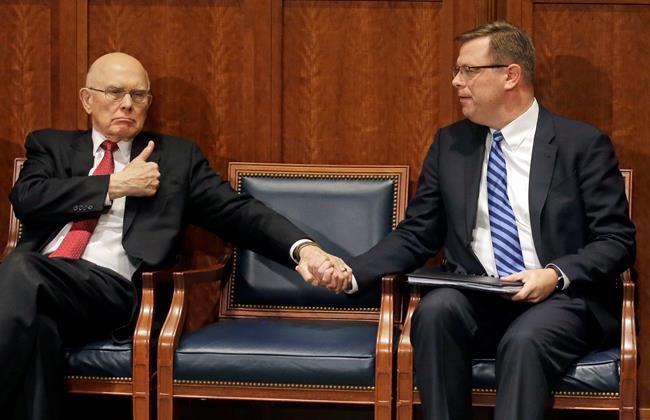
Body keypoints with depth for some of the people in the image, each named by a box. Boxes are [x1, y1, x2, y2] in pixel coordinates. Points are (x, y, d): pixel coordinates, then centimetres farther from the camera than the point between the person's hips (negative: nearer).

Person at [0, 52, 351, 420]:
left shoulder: (177, 156, 21)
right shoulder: (52, 145, 23)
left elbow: (237, 211, 12)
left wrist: (304, 249, -5)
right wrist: (115, 185, 1)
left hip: (110, 287, -2)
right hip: (31, 274, 2)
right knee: (31, 306, -38)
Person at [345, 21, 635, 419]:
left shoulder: (583, 144, 0)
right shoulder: (450, 144, 11)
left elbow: (618, 240, -2)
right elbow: (416, 235, 11)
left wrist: (557, 275, -19)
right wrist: (352, 271, -5)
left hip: (562, 298, -3)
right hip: (476, 300, 3)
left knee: (523, 339, -35)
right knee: (436, 308, -30)